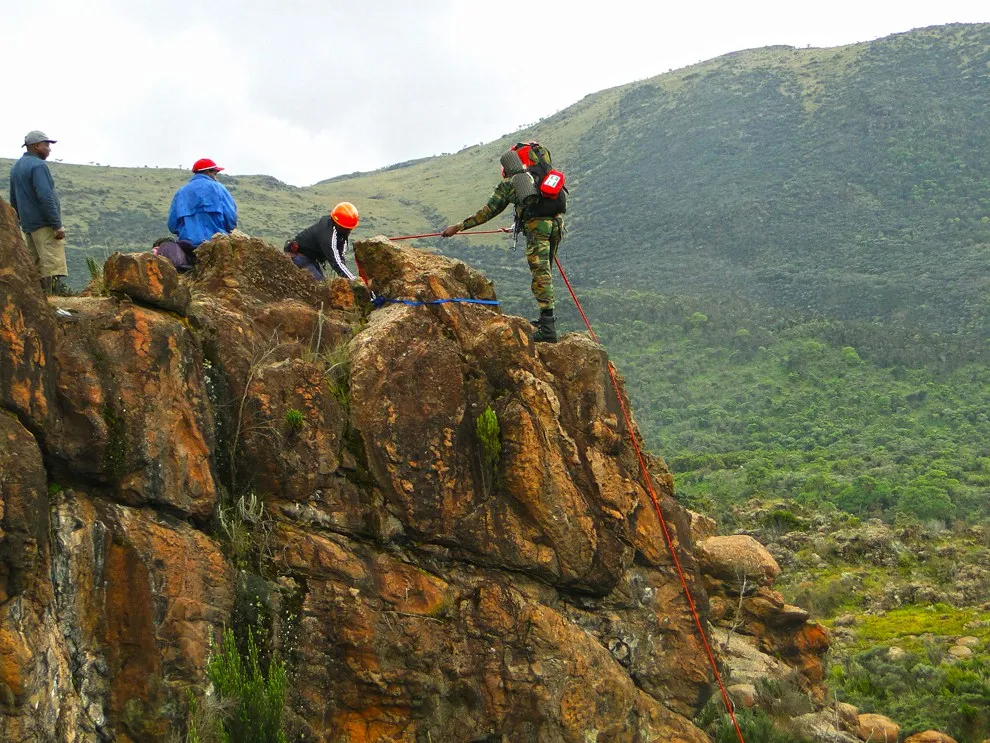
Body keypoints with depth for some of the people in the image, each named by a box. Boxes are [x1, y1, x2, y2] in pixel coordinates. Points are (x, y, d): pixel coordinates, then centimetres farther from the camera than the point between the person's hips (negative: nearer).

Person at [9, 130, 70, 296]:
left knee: (37, 266, 11)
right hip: (44, 225, -9)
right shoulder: (38, 166, -13)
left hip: (28, 225, 9)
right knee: (54, 265, -13)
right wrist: (58, 225, -19)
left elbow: (13, 200, 23)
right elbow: (45, 197, -21)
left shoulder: (16, 167, 17)